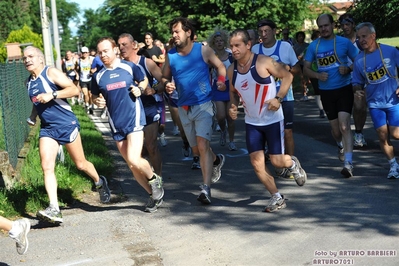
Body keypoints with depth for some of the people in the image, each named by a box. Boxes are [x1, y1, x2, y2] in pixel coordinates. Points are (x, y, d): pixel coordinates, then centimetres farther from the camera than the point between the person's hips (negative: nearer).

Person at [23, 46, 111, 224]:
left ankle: (100, 183, 38)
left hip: (66, 124, -6)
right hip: (47, 128, 6)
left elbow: (75, 89, -18)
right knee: (46, 166, -12)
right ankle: (54, 209, -17)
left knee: (80, 164, 8)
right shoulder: (29, 82, 12)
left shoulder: (51, 73, -8)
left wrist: (52, 94, -26)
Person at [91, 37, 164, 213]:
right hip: (116, 125, 5)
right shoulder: (99, 76, 5)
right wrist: (97, 101, -5)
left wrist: (140, 89, -10)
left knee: (134, 160, -19)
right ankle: (154, 195, 24)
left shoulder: (129, 67, -4)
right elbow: (94, 96, 18)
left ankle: (154, 179, 11)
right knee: (131, 165, 8)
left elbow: (144, 80, 11)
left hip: (134, 119, -4)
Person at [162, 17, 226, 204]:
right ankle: (216, 161, 47)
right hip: (184, 108, 5)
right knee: (197, 147, 16)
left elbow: (220, 66, 5)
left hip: (203, 105, -5)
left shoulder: (203, 50, -6)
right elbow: (165, 77, 10)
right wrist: (167, 85, -13)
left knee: (202, 145, -18)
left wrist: (222, 80, -14)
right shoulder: (170, 55, 1)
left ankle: (206, 188, -19)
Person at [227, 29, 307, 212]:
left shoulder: (264, 62, -17)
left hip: (273, 119, -5)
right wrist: (233, 107, -5)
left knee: (277, 161, -4)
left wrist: (278, 98, -19)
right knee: (256, 162, -3)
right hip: (252, 122, 5)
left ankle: (292, 164, 34)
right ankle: (277, 197, 13)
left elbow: (287, 76, -8)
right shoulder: (232, 70, -1)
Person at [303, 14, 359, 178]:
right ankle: (341, 146, 47)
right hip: (326, 91, 3)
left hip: (344, 89, -3)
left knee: (344, 125, -15)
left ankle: (348, 163, -16)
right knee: (335, 128, 14)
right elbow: (306, 69, 4)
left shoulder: (344, 42, -4)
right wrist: (317, 75, -16)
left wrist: (348, 69, -19)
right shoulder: (314, 46, 2)